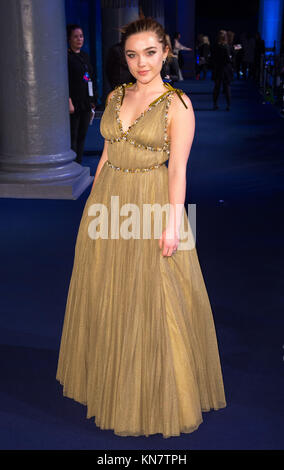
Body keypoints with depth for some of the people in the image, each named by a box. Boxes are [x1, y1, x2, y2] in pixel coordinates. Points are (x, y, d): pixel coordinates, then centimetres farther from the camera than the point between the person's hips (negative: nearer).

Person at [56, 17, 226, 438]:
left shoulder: (177, 103, -8)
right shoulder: (116, 96, 9)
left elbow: (178, 168, -12)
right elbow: (107, 153, 13)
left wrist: (173, 224, -16)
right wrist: (95, 200, 12)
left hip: (153, 207, -5)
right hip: (109, 203, 6)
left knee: (152, 304, 3)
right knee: (107, 298, 16)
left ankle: (159, 394, 24)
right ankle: (112, 382, 38)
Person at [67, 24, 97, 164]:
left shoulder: (85, 56, 16)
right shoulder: (66, 56, -7)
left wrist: (93, 100, 14)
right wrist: (69, 102, -20)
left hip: (86, 104, 7)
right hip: (74, 103, -7)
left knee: (82, 136, 9)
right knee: (73, 136, -5)